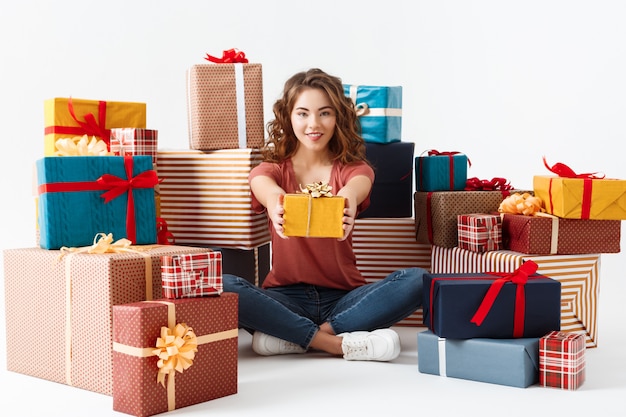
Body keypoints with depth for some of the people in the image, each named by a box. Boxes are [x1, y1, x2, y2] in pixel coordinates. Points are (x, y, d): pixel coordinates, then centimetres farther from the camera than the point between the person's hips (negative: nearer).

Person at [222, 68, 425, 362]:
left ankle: (290, 337, -24)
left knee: (418, 281, -27)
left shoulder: (353, 168, 6)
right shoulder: (272, 169, 5)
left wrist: (348, 199, -47)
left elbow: (357, 185, -21)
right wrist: (274, 203, -47)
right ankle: (337, 343, -28)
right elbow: (263, 185, -21)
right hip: (286, 297, 0)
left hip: (342, 298, 1)